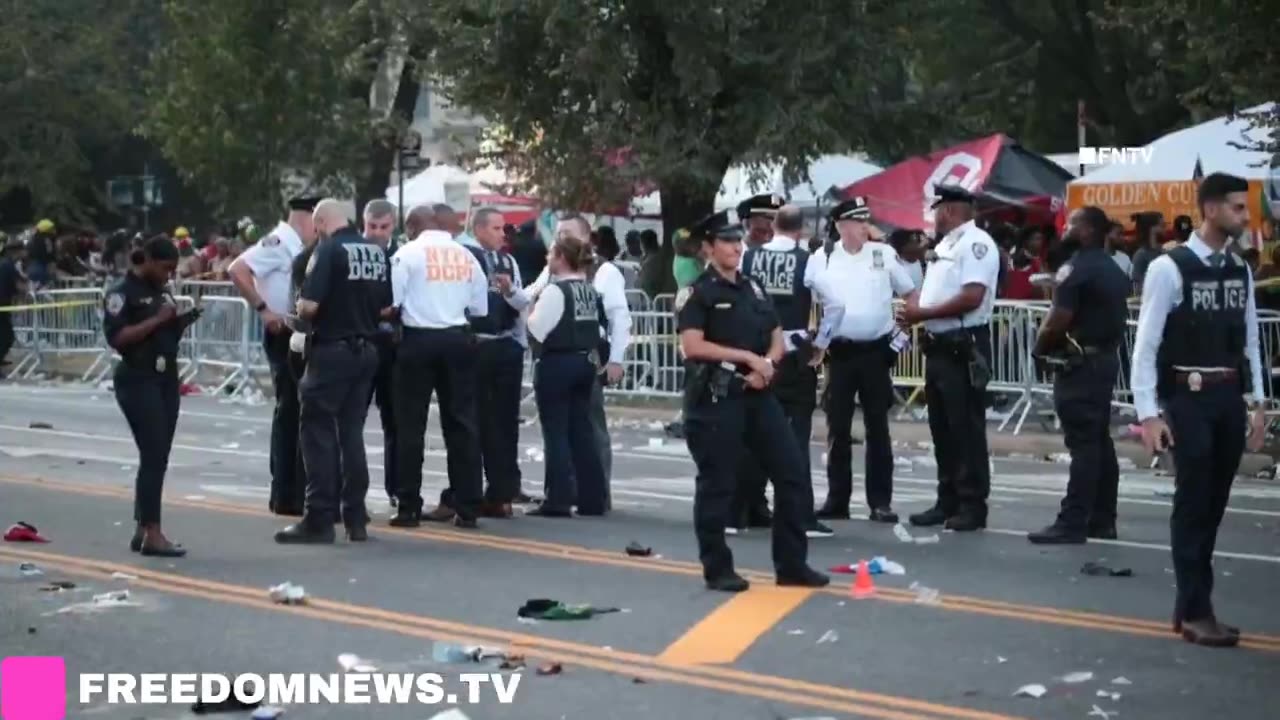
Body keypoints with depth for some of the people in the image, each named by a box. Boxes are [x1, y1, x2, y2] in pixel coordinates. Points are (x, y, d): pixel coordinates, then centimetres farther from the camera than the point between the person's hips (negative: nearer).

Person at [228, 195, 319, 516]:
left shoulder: (299, 247, 14)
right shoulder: (279, 242, -13)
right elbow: (237, 270, -23)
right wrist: (263, 309, -21)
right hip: (284, 334, -9)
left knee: (294, 411, 13)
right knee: (290, 411, -6)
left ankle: (289, 493, 21)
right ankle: (287, 495, 0)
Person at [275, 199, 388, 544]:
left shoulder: (328, 250, -12)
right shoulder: (377, 252, 7)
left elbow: (308, 305, -20)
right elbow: (386, 308, 11)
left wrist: (301, 314, 1)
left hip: (331, 350, -6)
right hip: (365, 350, 6)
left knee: (319, 432, 0)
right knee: (352, 432, 12)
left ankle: (319, 519, -1)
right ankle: (356, 518, 13)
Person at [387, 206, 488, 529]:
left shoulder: (408, 253, -4)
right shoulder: (467, 256, 8)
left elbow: (390, 302, -9)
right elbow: (480, 308, 10)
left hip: (419, 340, -3)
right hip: (458, 339, 3)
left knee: (411, 426, 4)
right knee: (462, 423, 7)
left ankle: (409, 508, 4)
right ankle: (466, 508, 7)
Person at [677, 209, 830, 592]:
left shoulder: (754, 288, 15)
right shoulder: (697, 293, -5)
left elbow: (777, 340, 16)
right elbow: (692, 346, -16)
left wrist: (766, 364, -6)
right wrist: (747, 357, -17)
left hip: (759, 394, 7)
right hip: (716, 398, -6)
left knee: (793, 474, 3)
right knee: (717, 484, 0)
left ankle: (792, 564, 12)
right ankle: (717, 569, 12)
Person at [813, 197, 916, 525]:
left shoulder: (884, 253, 1)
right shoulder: (823, 260, 0)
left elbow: (910, 293, 9)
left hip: (876, 350, 0)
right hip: (840, 351, 0)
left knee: (877, 428, 4)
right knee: (838, 429, 5)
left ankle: (881, 501, 9)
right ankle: (837, 500, 13)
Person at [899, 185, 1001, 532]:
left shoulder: (976, 243, -13)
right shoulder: (944, 245, 17)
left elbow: (972, 297, -23)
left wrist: (923, 313, -17)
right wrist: (913, 308, 0)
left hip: (964, 348, -9)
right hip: (938, 346, 10)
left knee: (967, 429, -4)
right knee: (942, 429, 12)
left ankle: (973, 506, 2)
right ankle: (948, 502, 20)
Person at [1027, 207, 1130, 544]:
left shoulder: (1076, 269, -14)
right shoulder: (1115, 270, 16)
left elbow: (1058, 321, -19)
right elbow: (1118, 318, 17)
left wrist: (1040, 348, -4)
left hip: (1079, 363, -10)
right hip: (1106, 359, 10)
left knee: (1082, 444, -10)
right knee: (1100, 441, 11)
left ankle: (1073, 523, -9)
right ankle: (1102, 520, 15)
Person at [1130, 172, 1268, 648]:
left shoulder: (1239, 271, 9)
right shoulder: (1169, 268, -11)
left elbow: (1250, 342, 14)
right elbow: (1145, 345, -11)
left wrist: (1257, 402, 10)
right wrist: (1148, 413, -16)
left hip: (1230, 399, 6)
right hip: (1188, 398, -6)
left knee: (1215, 501, 10)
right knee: (1193, 500, -4)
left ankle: (1191, 604, 20)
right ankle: (1195, 612, 4)